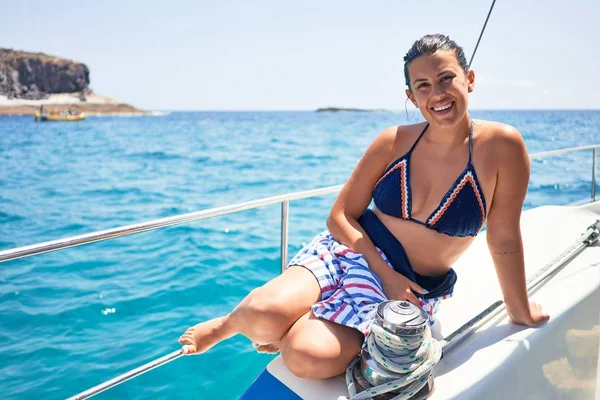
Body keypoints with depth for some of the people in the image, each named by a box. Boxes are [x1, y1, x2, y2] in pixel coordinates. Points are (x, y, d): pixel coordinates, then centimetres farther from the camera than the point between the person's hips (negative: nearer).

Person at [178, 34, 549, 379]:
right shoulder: (394, 142, -6)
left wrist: (522, 313, 6)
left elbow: (504, 242, -3)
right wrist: (385, 272, -14)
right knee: (265, 314, -28)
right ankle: (229, 324, 8)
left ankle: (282, 331, 7)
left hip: (411, 288, -1)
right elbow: (341, 215, -2)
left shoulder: (501, 145, -12)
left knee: (309, 357, -28)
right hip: (348, 248, 1)